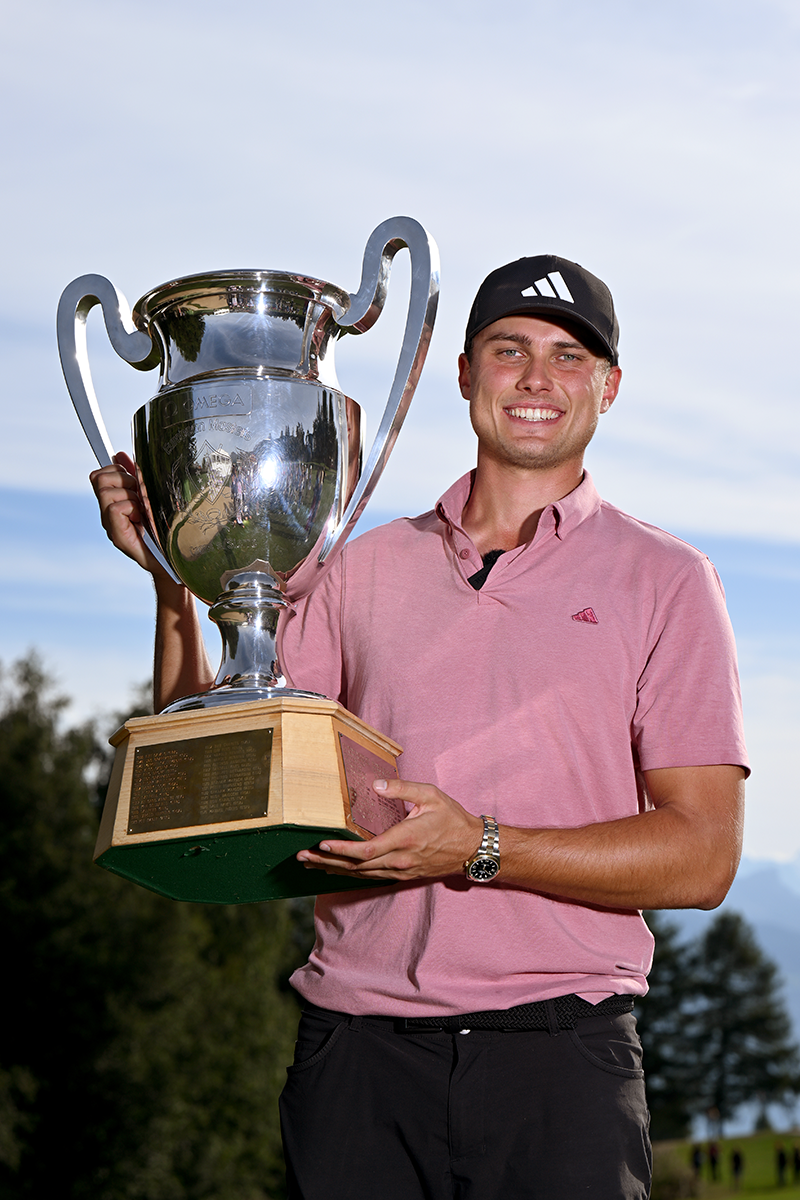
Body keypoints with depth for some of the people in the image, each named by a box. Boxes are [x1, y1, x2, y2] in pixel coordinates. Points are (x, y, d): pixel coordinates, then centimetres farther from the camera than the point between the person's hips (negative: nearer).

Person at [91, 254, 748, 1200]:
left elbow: (702, 854, -2)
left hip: (558, 1051, -2)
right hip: (358, 1049, 2)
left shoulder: (663, 580, 4)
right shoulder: (368, 568, 13)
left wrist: (481, 849, -14)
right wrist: (174, 573, 2)